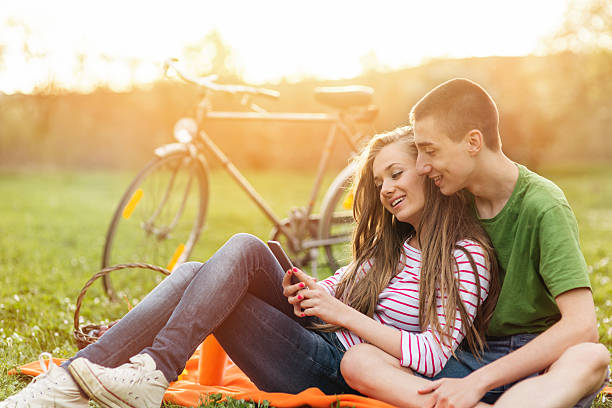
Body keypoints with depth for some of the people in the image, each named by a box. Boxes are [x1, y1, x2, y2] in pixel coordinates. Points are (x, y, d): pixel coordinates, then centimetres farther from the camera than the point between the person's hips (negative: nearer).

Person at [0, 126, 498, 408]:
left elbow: (430, 356, -14)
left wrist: (342, 312, -13)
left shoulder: (466, 254, -3)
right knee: (194, 275, -13)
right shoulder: (392, 243, 22)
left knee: (245, 248, -21)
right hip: (315, 341, 8)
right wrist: (314, 291, -4)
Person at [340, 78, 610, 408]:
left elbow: (582, 327, -23)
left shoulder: (542, 208, -13)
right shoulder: (457, 200, 5)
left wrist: (477, 381, -24)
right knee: (356, 361, -22)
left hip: (541, 363, -4)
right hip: (470, 357, 5)